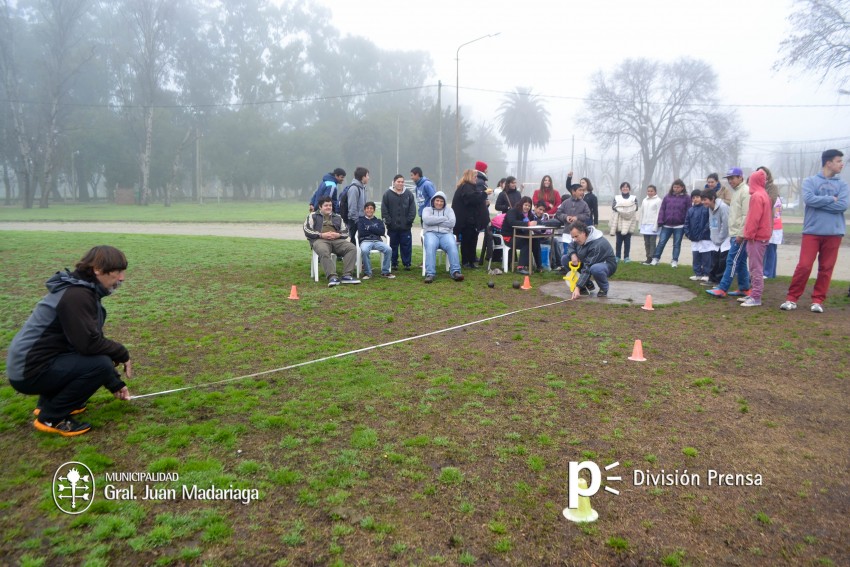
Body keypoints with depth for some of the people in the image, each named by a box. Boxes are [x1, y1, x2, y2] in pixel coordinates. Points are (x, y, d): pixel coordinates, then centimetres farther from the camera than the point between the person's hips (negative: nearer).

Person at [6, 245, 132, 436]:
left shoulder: (84, 291, 9)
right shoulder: (76, 295, -22)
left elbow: (90, 339, 15)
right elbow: (89, 343, -27)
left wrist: (115, 384, 16)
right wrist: (122, 353, -7)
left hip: (34, 361, 10)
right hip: (29, 371, -10)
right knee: (100, 364, -21)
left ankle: (48, 402, 17)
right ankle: (51, 417, -5)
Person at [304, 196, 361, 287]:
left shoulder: (337, 217, 29)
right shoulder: (313, 216, 19)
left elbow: (346, 232, 21)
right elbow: (307, 231, 4)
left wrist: (338, 235, -3)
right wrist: (321, 235, -9)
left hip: (337, 240, 3)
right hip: (319, 240, -3)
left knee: (352, 248, -25)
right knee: (323, 251, -40)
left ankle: (347, 275, -33)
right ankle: (332, 277, -48)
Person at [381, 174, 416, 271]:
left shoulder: (409, 194, 6)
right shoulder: (387, 194, 2)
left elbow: (412, 209, 5)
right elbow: (384, 209, -1)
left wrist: (410, 220, -5)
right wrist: (388, 221, -8)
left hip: (405, 227, 1)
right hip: (392, 227, -1)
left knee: (406, 246, 3)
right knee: (393, 246, 7)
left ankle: (407, 263, 13)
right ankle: (394, 264, 16)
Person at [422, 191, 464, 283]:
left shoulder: (449, 210, 23)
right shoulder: (427, 209, 20)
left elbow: (452, 223, 2)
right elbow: (427, 220, -5)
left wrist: (434, 221, 0)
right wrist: (444, 218, 0)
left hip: (446, 234, 1)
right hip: (431, 233, -1)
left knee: (452, 245, -33)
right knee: (430, 246, -36)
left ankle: (455, 272, -41)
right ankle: (430, 273, -43)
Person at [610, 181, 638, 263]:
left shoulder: (633, 198, 11)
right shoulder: (617, 198, 13)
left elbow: (635, 208, -4)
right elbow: (613, 207, -1)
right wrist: (618, 210, -20)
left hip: (629, 222, 0)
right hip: (619, 222, 0)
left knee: (627, 240, 1)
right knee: (619, 240, 1)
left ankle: (626, 257, 6)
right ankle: (617, 256, 7)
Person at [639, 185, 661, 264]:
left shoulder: (658, 200, -3)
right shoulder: (644, 200, 13)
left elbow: (658, 214, -8)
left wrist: (655, 226, -14)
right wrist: (641, 225, 11)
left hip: (653, 224, -6)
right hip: (645, 225, 6)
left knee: (652, 242, -5)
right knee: (646, 243, 6)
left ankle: (651, 259, -5)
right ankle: (648, 258, 10)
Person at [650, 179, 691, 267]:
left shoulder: (686, 198, 0)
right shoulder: (667, 197, 5)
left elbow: (688, 212, -1)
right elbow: (662, 209, 4)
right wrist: (660, 221, -4)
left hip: (679, 226, -1)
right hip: (667, 225, 2)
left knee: (677, 244, 7)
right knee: (661, 242, 3)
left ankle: (675, 261, 13)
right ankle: (656, 259, 12)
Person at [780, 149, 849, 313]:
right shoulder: (810, 181, 4)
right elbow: (808, 199, -15)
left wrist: (819, 202, -8)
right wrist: (831, 199, -6)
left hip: (834, 232, 3)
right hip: (812, 231, -3)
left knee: (826, 268, 4)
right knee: (804, 266, -7)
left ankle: (818, 300, 13)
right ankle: (791, 298, 2)